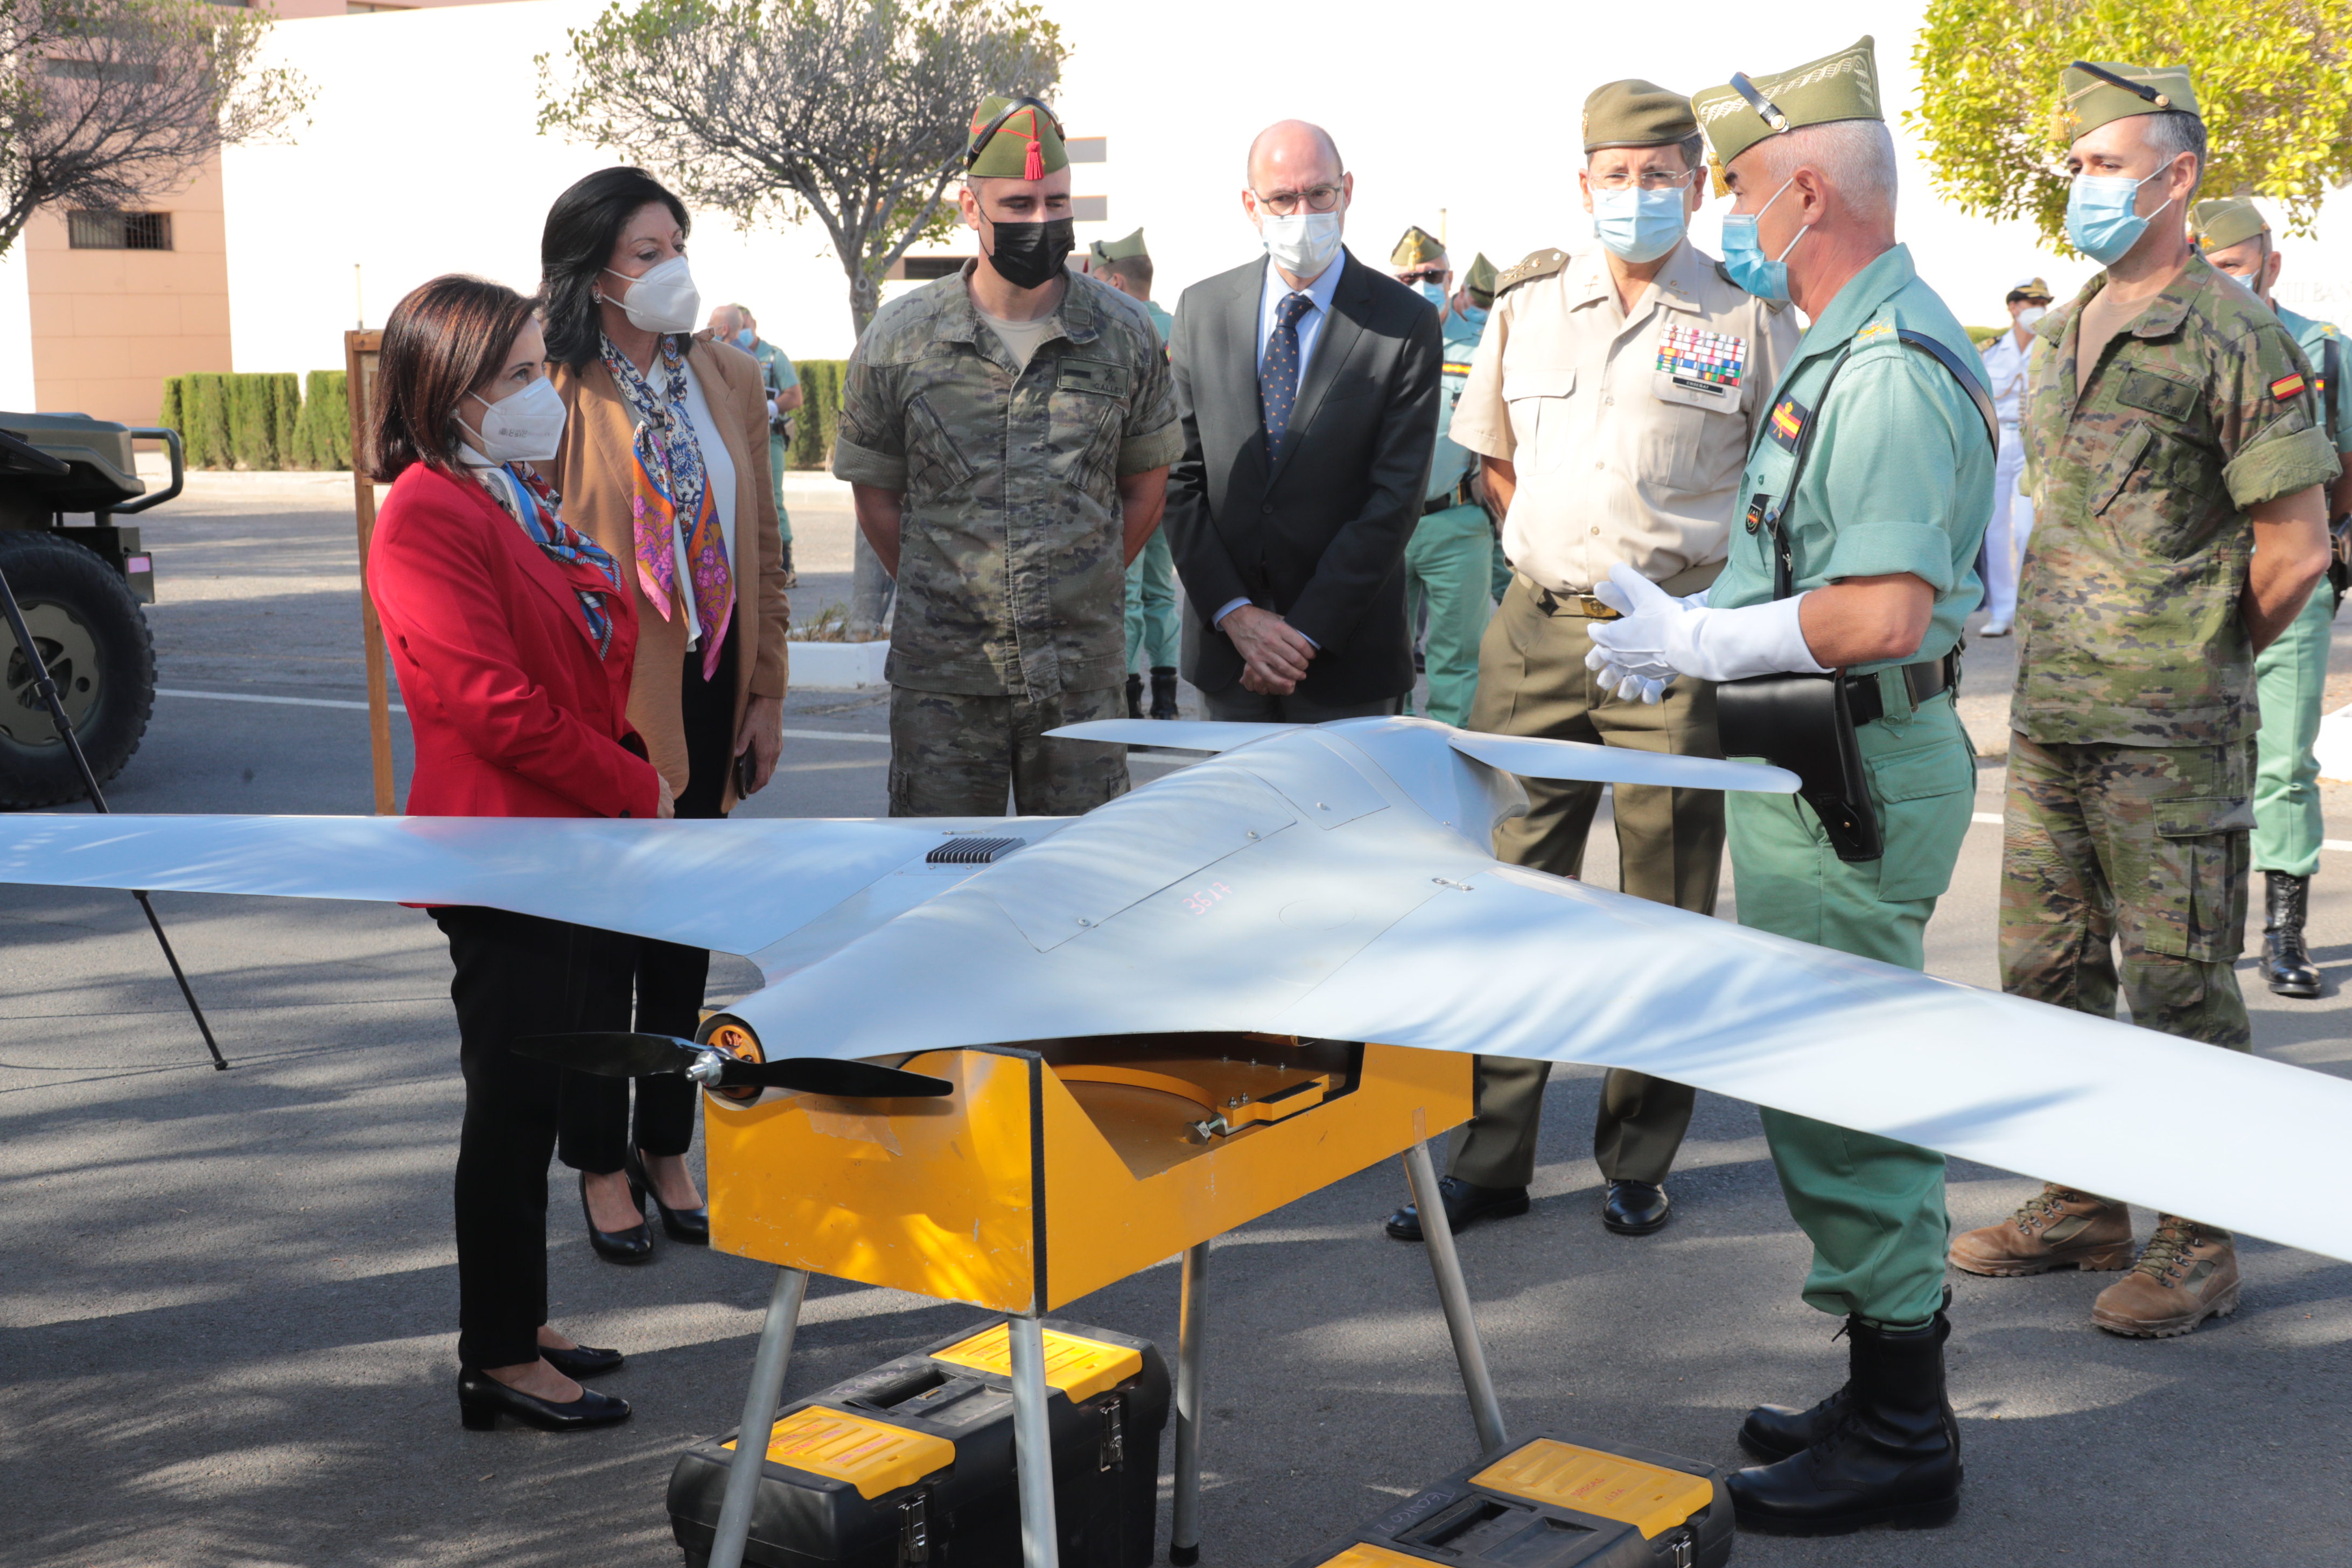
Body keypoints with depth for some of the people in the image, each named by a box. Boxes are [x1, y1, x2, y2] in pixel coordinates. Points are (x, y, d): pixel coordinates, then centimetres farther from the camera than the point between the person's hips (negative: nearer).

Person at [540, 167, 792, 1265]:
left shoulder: (729, 380, 7)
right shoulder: (552, 394, -10)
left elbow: (761, 547, 11)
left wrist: (765, 694, 9)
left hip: (706, 688, 5)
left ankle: (667, 1150, 28)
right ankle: (602, 1165, 20)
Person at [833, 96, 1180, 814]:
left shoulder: (1124, 333, 2)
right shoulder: (899, 339, -1)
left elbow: (1145, 484, 13)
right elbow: (874, 491, 10)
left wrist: (1083, 592, 11)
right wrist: (942, 598, 9)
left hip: (1083, 674, 1)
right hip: (942, 678, -1)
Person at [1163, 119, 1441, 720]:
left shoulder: (1406, 322, -5)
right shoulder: (1201, 310, 5)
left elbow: (1397, 496, -9)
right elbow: (1180, 475, 2)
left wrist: (1305, 631, -13)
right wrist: (1234, 613, -8)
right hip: (1224, 643, 3)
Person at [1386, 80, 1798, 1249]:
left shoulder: (1749, 315, 0)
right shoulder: (1526, 305, 10)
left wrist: (1709, 572, -2)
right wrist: (1565, 544, 13)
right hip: (1536, 627, 3)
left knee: (1665, 911, 4)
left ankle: (1638, 1162, 16)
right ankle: (1491, 1157, 13)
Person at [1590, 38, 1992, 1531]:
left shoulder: (1888, 368, -19)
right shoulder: (1856, 343, 15)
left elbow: (1884, 611, -27)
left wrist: (1698, 643, -17)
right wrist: (1697, 617, 12)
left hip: (1854, 775, -11)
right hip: (1831, 768, 11)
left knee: (1842, 1094, -4)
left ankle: (1900, 1437, 7)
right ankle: (1893, 1392, 28)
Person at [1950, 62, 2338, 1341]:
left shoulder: (2232, 336, -10)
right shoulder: (2063, 334, 13)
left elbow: (2296, 551, -11)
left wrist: (2199, 662, 0)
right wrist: (2065, 648, 14)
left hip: (2168, 737, -8)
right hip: (2048, 718, 8)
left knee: (2178, 985, 0)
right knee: (2046, 966, 14)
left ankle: (2200, 1246, 12)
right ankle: (2082, 1209, 28)